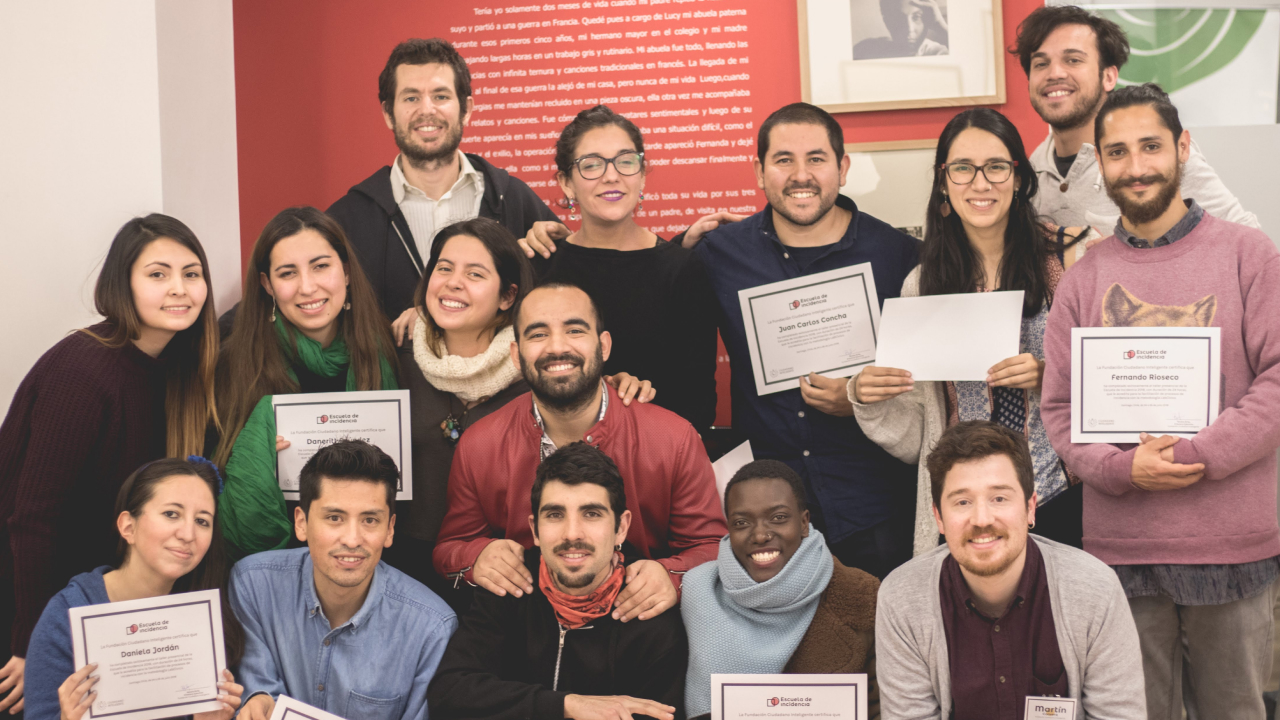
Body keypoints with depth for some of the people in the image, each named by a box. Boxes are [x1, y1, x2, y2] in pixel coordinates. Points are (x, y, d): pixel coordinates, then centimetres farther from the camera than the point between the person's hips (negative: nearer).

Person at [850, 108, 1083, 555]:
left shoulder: (1063, 265, -1)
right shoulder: (922, 285, 5)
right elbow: (915, 439, 7)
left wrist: (1048, 376, -17)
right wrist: (868, 398, -11)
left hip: (1059, 500, -1)